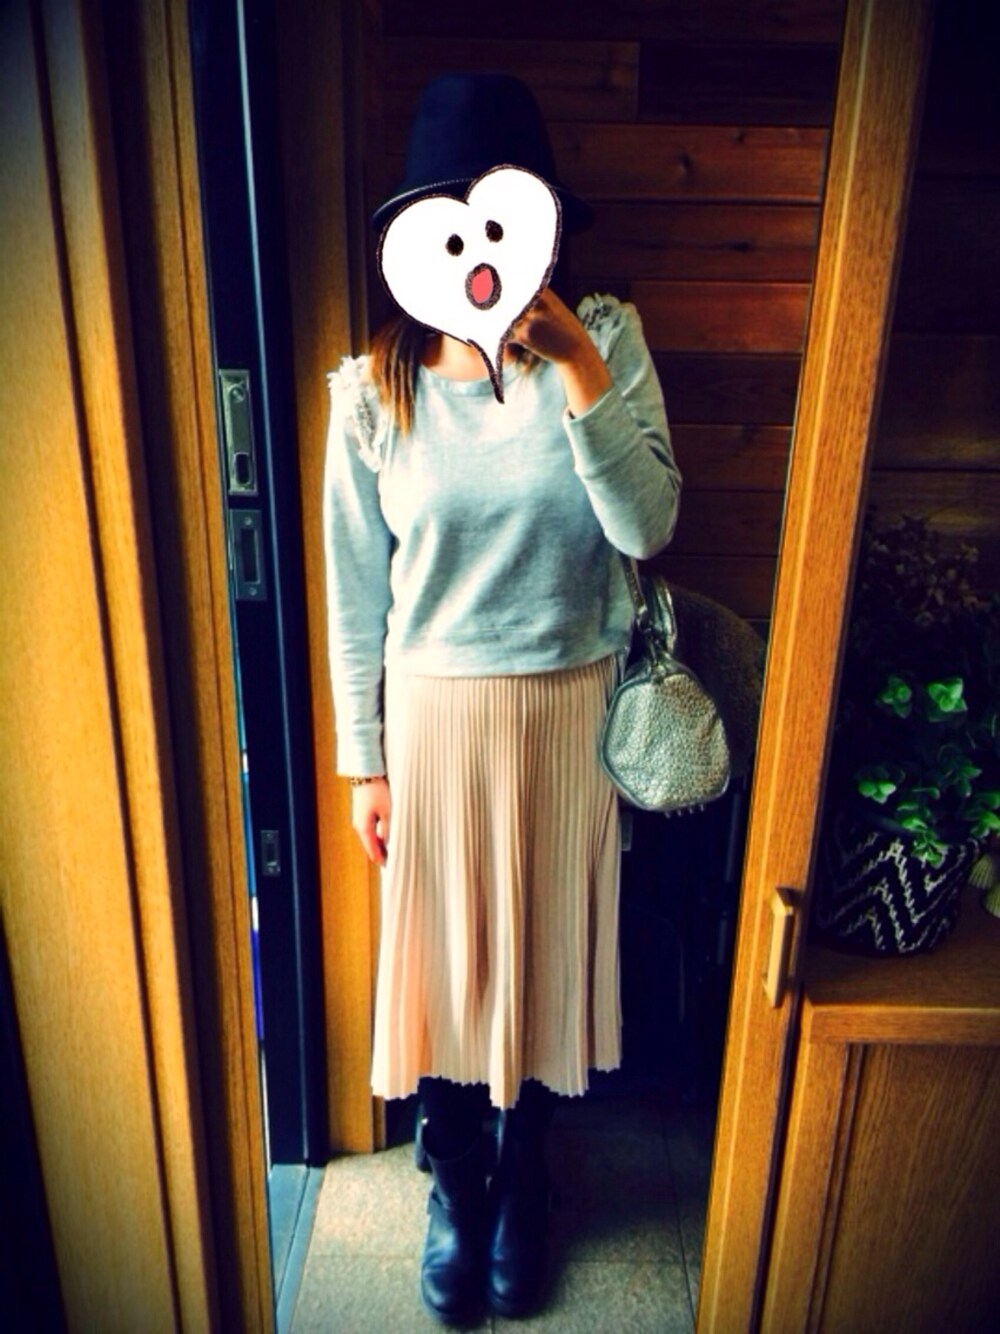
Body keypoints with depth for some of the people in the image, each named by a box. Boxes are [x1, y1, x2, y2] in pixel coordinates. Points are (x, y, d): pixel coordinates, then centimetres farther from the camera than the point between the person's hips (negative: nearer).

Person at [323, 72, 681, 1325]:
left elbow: (647, 526, -15)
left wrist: (574, 367, -25)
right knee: (437, 958, 14)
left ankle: (523, 1185, 46)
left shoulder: (606, 339, -6)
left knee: (547, 951, 17)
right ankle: (453, 1187, 44)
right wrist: (364, 762, 0)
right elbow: (356, 595, -2)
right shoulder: (372, 386, -6)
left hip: (569, 707, 1)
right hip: (432, 711, 0)